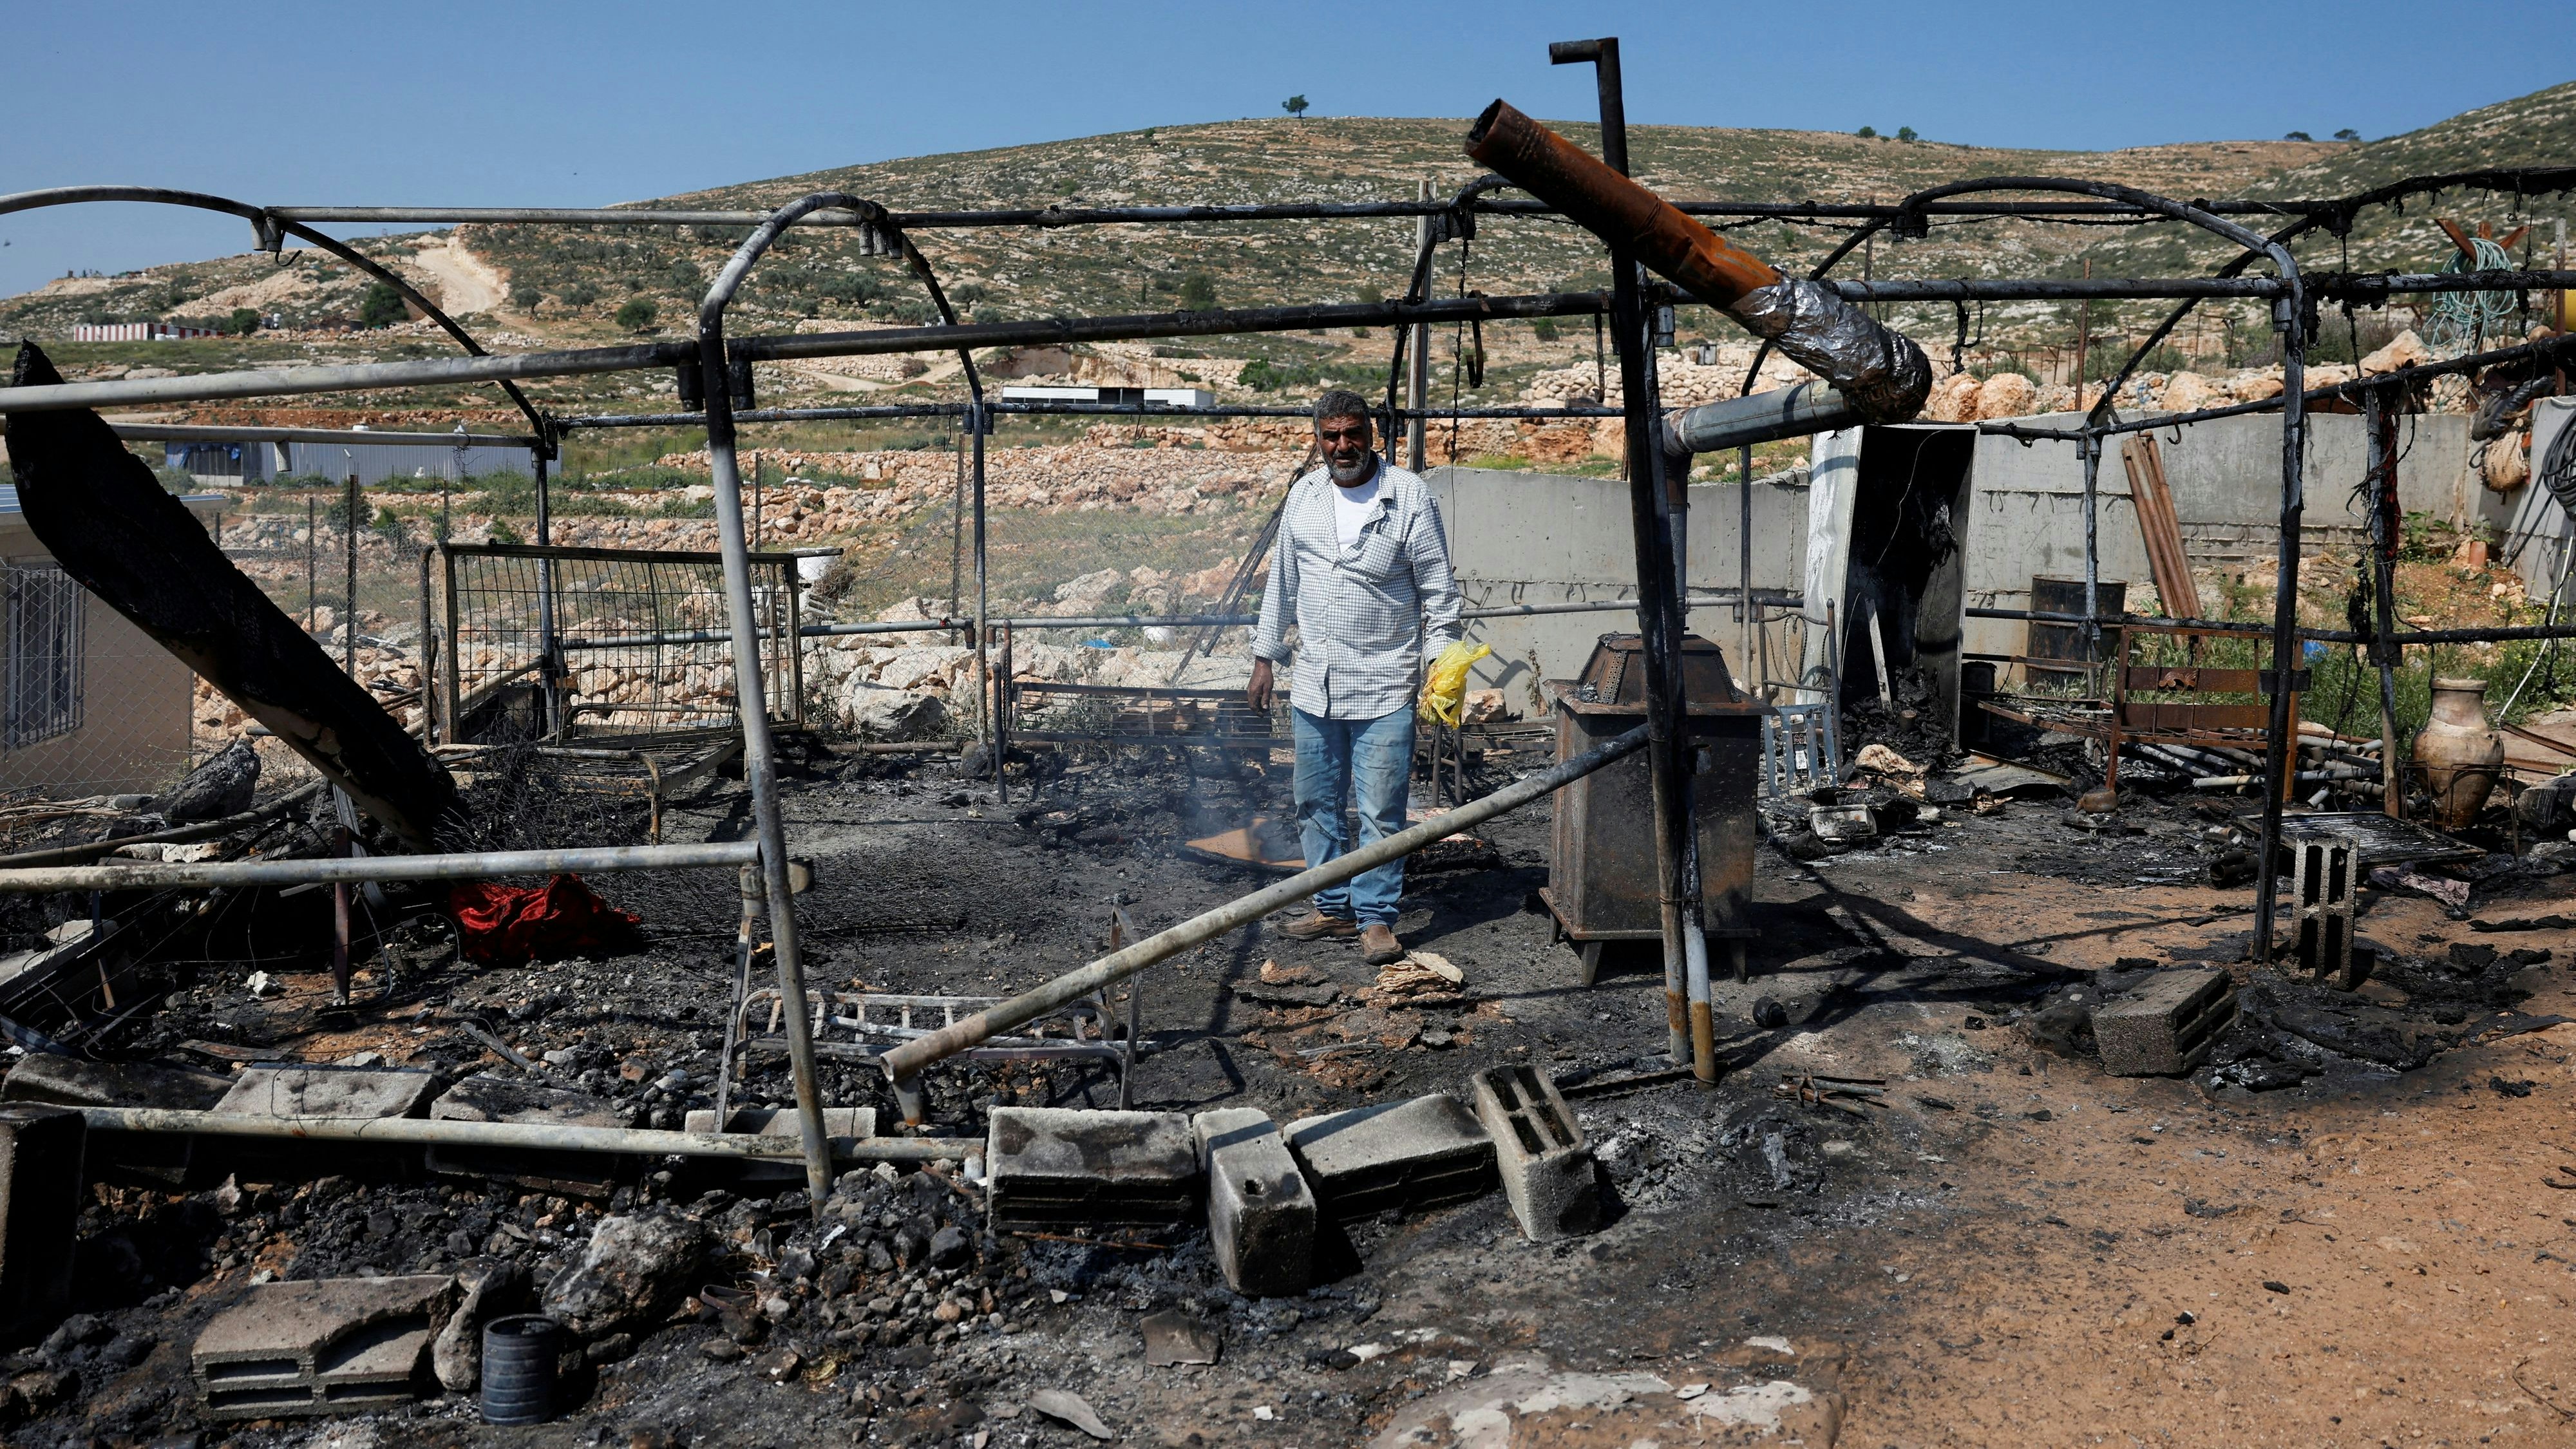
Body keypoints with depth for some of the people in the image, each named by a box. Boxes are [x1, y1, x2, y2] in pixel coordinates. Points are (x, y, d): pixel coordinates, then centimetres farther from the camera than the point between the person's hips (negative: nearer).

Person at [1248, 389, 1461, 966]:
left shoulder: (1410, 496, -5)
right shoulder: (1304, 496, 8)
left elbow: (1438, 590, -2)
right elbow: (1283, 582, 16)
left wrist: (1440, 661, -9)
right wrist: (1265, 658, 15)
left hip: (1384, 687, -5)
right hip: (1314, 685, 5)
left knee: (1380, 812, -3)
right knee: (1316, 804, 12)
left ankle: (1376, 916, 10)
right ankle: (1334, 907, 25)